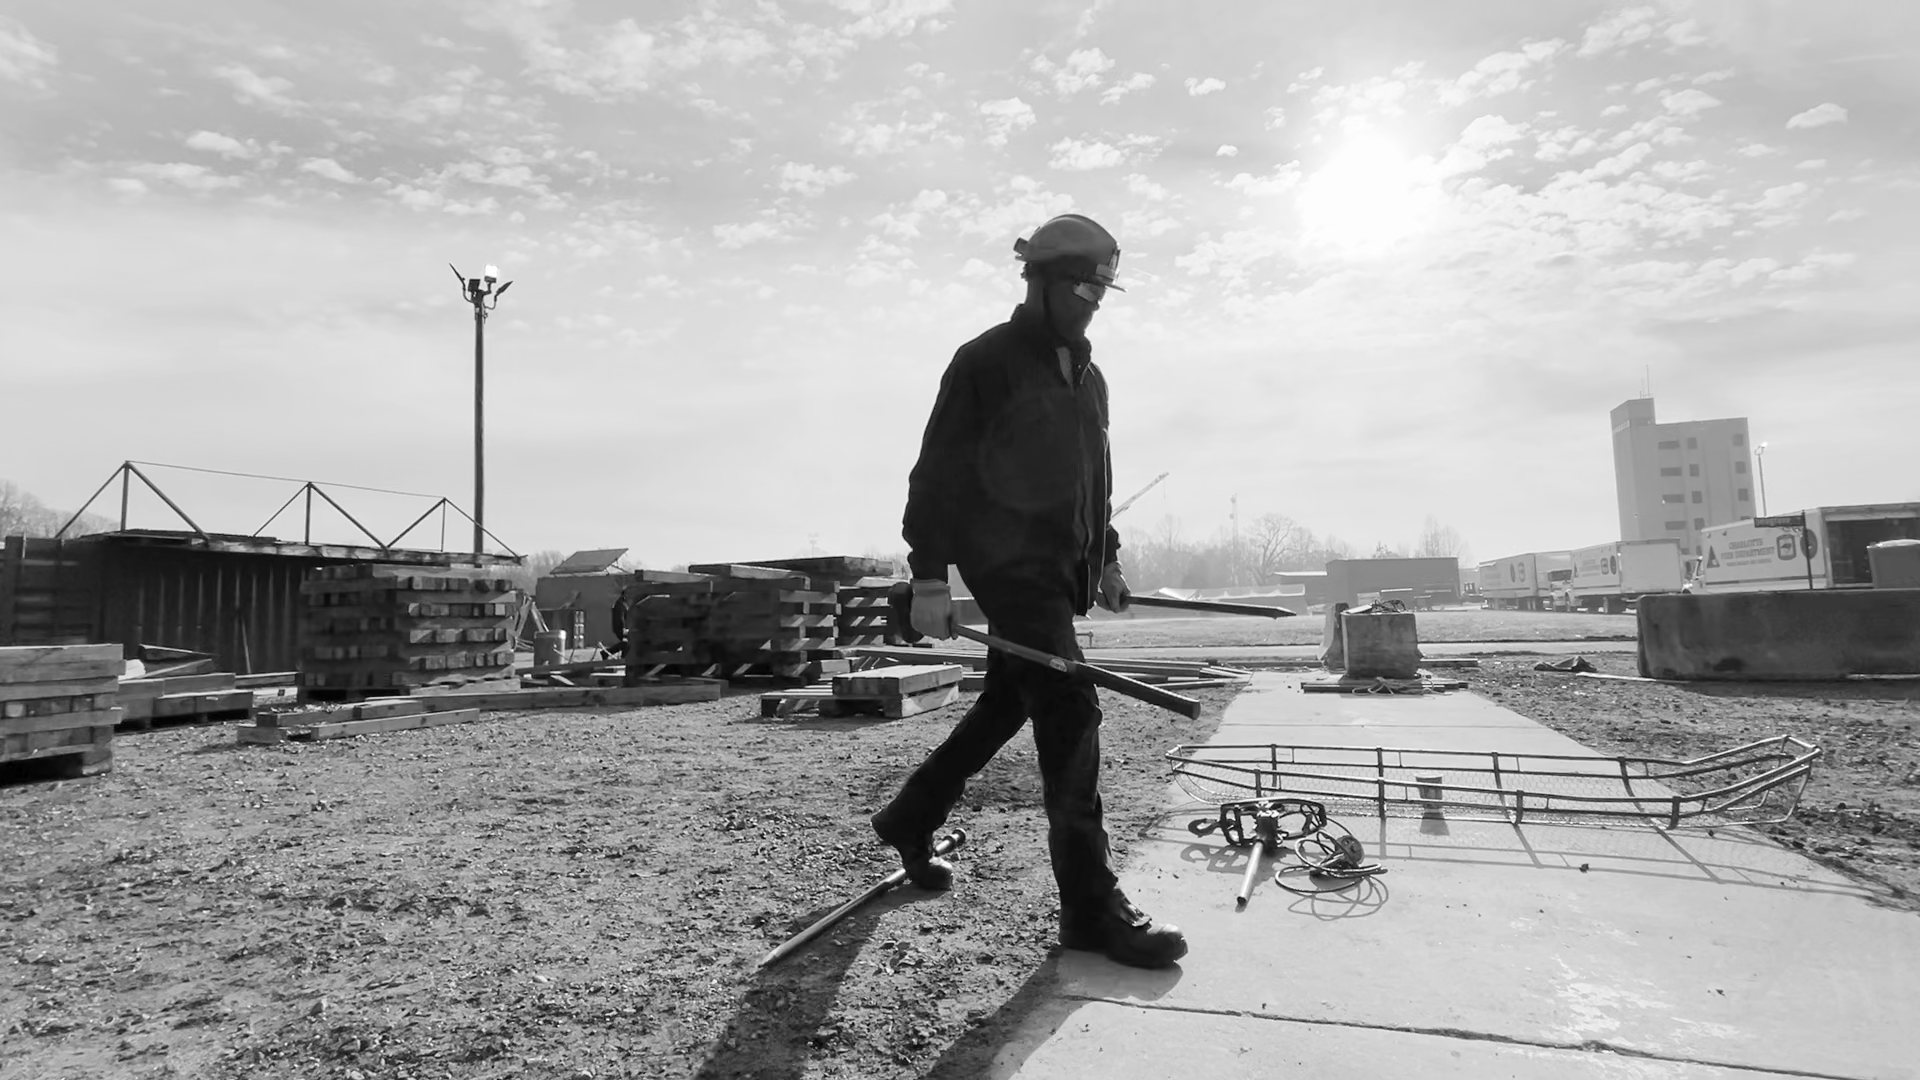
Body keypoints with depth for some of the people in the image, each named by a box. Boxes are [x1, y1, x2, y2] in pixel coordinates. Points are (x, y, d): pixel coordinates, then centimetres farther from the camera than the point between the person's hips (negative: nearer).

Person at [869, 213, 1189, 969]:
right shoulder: (988, 361, -7)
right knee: (1071, 714, -13)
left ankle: (909, 818, 34)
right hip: (1007, 563, -8)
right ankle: (1091, 908, -5)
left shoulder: (1088, 376, 18)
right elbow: (937, 472, -10)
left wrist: (1105, 556, 18)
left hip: (1061, 567, 8)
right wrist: (929, 576, -15)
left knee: (1006, 705, 14)